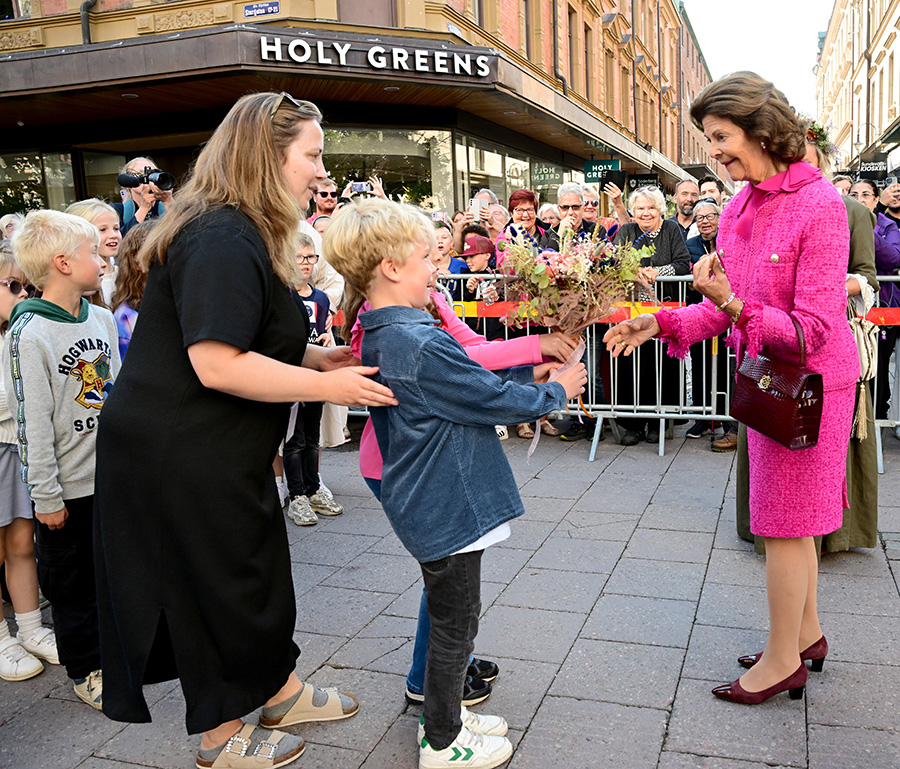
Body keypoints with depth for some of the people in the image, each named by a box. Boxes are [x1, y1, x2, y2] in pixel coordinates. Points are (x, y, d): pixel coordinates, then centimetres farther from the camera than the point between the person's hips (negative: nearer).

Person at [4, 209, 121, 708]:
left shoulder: (102, 318, 4)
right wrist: (46, 497, -14)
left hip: (113, 475, 6)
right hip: (68, 487, -6)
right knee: (73, 582, 10)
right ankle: (84, 669, 27)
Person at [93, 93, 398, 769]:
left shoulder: (245, 233, 12)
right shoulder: (224, 241, -24)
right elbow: (218, 364, -31)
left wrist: (321, 356, 7)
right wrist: (328, 385, -24)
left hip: (222, 452, 10)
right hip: (180, 457, -10)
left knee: (258, 567, 21)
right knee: (215, 582, 6)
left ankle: (281, 691, 41)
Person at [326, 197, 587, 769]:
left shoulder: (379, 338, 6)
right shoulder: (423, 345, -25)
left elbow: (467, 384, 14)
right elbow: (493, 399, -18)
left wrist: (526, 375, 12)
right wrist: (557, 391, -2)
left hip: (427, 502, 10)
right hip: (448, 506, -10)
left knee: (451, 617, 23)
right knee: (455, 622, 7)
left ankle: (446, 713, 39)